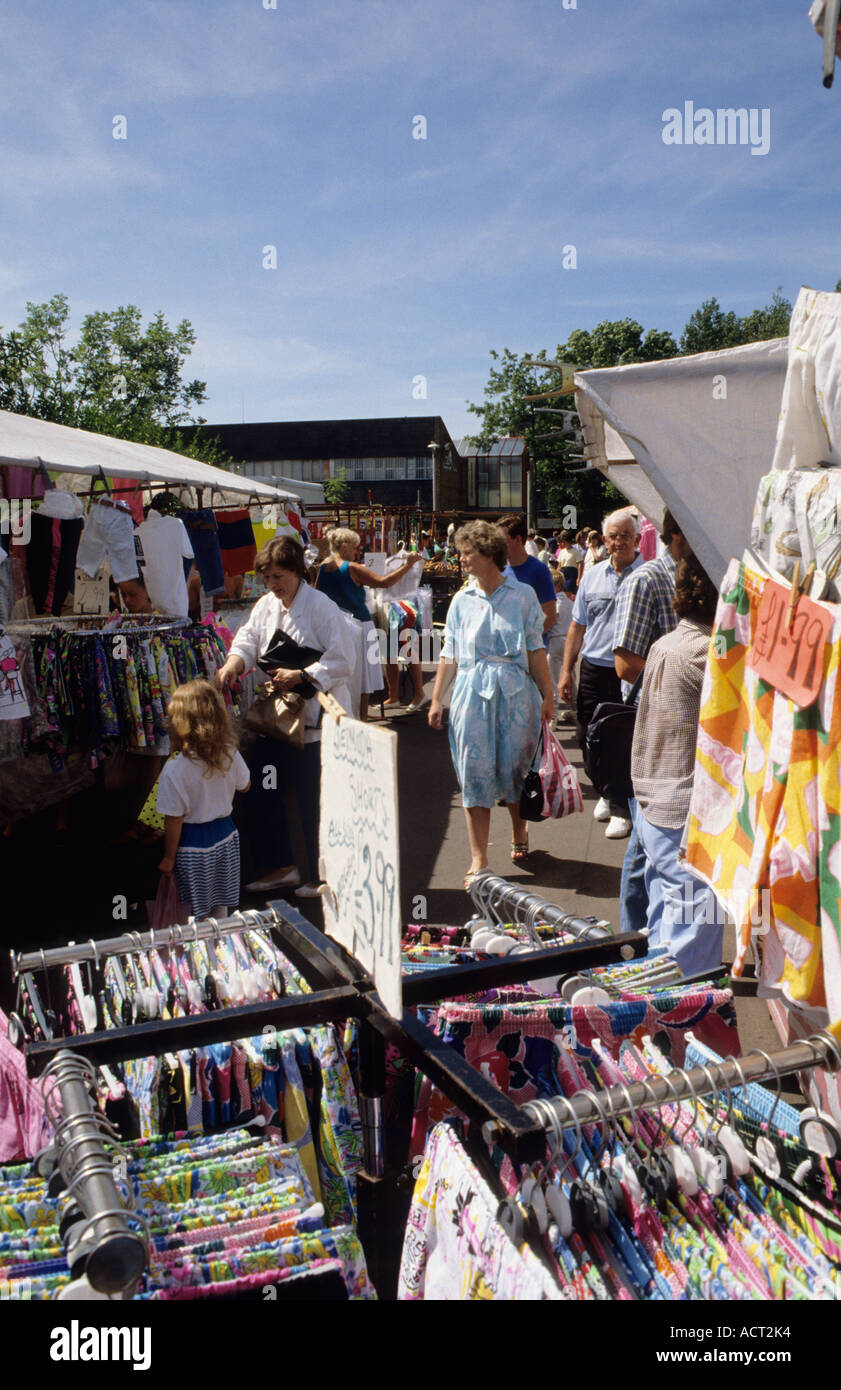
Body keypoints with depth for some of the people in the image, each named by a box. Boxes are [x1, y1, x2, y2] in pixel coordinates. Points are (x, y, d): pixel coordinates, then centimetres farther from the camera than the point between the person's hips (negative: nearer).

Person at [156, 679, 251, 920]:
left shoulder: (174, 770, -25)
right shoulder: (230, 754, -11)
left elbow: (174, 819, -18)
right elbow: (245, 785, 6)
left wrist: (169, 858, -5)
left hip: (193, 847, -5)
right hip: (226, 836, 5)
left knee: (199, 913, 12)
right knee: (220, 905, 22)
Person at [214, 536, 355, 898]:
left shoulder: (321, 607, -13)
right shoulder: (265, 605, 10)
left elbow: (342, 661, -15)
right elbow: (248, 641, 2)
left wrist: (300, 676, -20)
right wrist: (233, 662, -19)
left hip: (315, 717, -7)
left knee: (314, 800, 1)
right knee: (261, 791, 10)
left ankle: (324, 877, 18)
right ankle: (279, 867, 27)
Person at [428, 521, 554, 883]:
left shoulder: (522, 595, 0)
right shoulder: (461, 600, 6)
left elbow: (536, 650, 2)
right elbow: (449, 654, 9)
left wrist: (547, 696, 0)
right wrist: (436, 699, 6)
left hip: (516, 690, -1)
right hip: (472, 691, 1)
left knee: (516, 768, 8)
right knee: (475, 774, 0)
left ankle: (519, 834, 36)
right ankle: (478, 860, 6)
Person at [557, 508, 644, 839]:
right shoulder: (592, 576, 10)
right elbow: (578, 626, 14)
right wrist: (566, 671, 10)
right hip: (593, 670, 4)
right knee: (588, 737, 9)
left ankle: (623, 808, 17)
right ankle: (605, 793, 32)